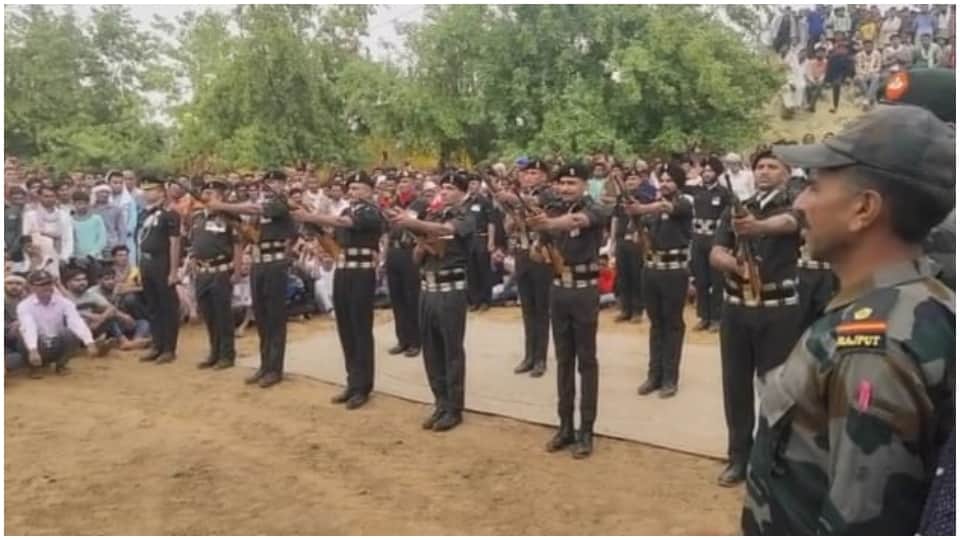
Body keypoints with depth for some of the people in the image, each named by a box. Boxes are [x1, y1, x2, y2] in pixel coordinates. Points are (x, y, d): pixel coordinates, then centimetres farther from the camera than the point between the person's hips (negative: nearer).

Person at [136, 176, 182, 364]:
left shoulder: (169, 214, -10)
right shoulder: (143, 214, 12)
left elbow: (174, 243, -14)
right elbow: (139, 241, 17)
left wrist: (173, 271, -17)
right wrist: (139, 266, 14)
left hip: (163, 264, -8)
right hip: (146, 264, 8)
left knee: (168, 308, 1)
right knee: (152, 308, 13)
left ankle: (169, 349, 8)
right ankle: (157, 346, 23)